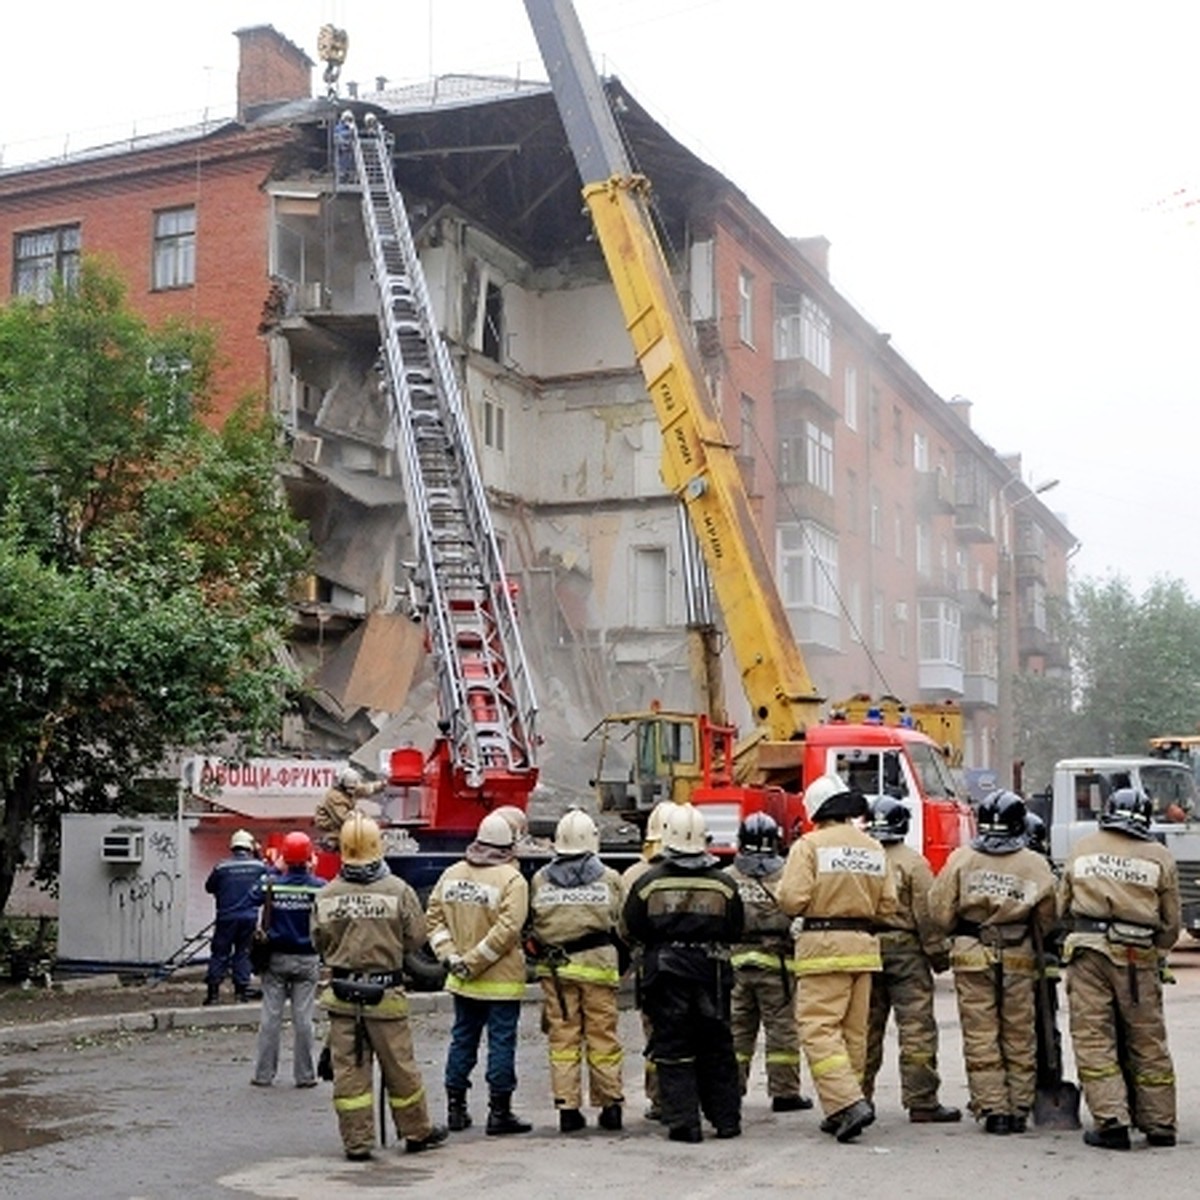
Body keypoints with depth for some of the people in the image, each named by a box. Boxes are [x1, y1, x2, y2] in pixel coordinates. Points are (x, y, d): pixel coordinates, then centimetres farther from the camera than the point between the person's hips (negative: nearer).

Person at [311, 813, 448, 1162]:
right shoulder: (398, 890, -11)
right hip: (385, 992, -2)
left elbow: (319, 943, 3)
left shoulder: (326, 895, -5)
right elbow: (416, 937, -6)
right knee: (399, 1067, 11)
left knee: (348, 1068, 8)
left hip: (341, 992, 2)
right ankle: (417, 1132, 25)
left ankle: (356, 1141, 12)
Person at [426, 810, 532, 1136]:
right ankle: (499, 1112, 7)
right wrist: (473, 961, -15)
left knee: (462, 1040, 15)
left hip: (462, 982, 6)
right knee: (501, 1042, 3)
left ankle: (455, 1108, 21)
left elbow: (435, 917, 1)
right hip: (501, 980, -6)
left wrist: (451, 955, -3)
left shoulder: (452, 874, 4)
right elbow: (506, 929, -21)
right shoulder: (512, 880, -14)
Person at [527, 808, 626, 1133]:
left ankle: (567, 1109, 6)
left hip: (554, 969, 1)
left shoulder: (540, 880, 3)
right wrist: (621, 966, 16)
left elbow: (532, 928, 8)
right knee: (603, 1038, 7)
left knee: (563, 1038, 6)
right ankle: (610, 1104, 12)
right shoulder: (609, 879, -2)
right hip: (598, 965, -1)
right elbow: (621, 927, 3)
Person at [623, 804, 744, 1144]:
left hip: (666, 972, -2)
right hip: (711, 972, 2)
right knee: (716, 1049, 13)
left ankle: (683, 1123, 0)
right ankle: (726, 1118, 18)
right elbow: (735, 931, 2)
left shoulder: (649, 881, -7)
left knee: (672, 1049, 4)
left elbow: (634, 929, 0)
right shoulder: (723, 883, -4)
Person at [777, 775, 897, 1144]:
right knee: (854, 1030, 12)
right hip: (865, 945, 6)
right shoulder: (874, 849, 10)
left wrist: (815, 908, 7)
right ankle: (842, 1110, 17)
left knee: (818, 1027, -6)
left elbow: (791, 899, -15)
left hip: (824, 946, -6)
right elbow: (888, 904, 8)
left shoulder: (810, 845, -7)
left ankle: (849, 1102, -19)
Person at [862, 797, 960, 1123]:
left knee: (865, 1027, 12)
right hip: (905, 950, -4)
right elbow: (927, 914, -9)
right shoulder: (911, 862, -9)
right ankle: (922, 1101, -1)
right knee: (917, 1028, -1)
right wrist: (940, 954, 0)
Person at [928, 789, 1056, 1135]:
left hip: (972, 955, -1)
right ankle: (1019, 1109, 15)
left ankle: (993, 1109, 2)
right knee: (1020, 1036, 11)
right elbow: (1047, 918, 2)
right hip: (1019, 959, 1)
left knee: (981, 1036, 4)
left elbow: (940, 912, -3)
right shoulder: (1035, 864, -2)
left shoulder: (962, 859, -4)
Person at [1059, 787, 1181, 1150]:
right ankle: (1159, 1124, 17)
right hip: (1139, 957, 0)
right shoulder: (1160, 857, 7)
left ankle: (1111, 1122, -5)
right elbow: (1171, 923, 10)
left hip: (1088, 949, 0)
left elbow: (1061, 907, 15)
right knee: (1148, 1042, 10)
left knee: (1093, 1039, 2)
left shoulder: (1082, 849, 11)